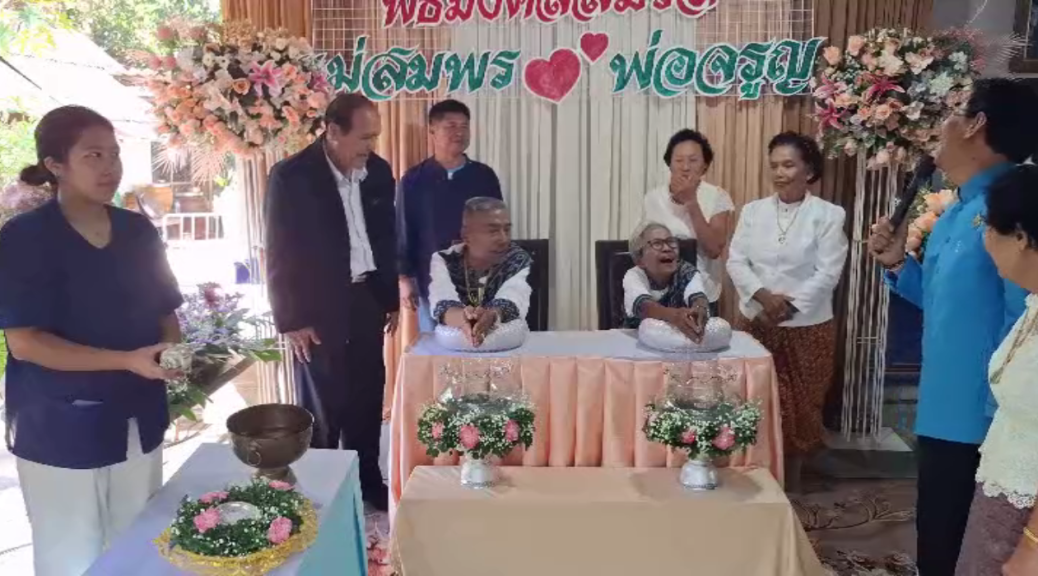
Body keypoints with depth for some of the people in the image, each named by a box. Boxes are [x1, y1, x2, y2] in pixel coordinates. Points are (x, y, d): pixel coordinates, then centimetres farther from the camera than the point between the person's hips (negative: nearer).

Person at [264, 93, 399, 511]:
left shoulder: (379, 172, 2)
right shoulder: (291, 176, -12)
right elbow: (280, 254, -11)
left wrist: (392, 298, 12)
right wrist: (290, 319, -12)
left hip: (367, 300, 5)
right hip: (319, 308, -5)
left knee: (368, 398, 14)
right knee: (322, 406, 6)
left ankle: (367, 480, 31)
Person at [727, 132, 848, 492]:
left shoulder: (828, 215, -4)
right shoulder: (753, 211, 5)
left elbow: (828, 273, -10)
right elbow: (736, 262, -1)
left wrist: (789, 304, -17)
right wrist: (762, 295, -17)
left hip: (807, 326, -2)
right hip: (757, 323, 3)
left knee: (800, 408, 7)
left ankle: (791, 484, 23)